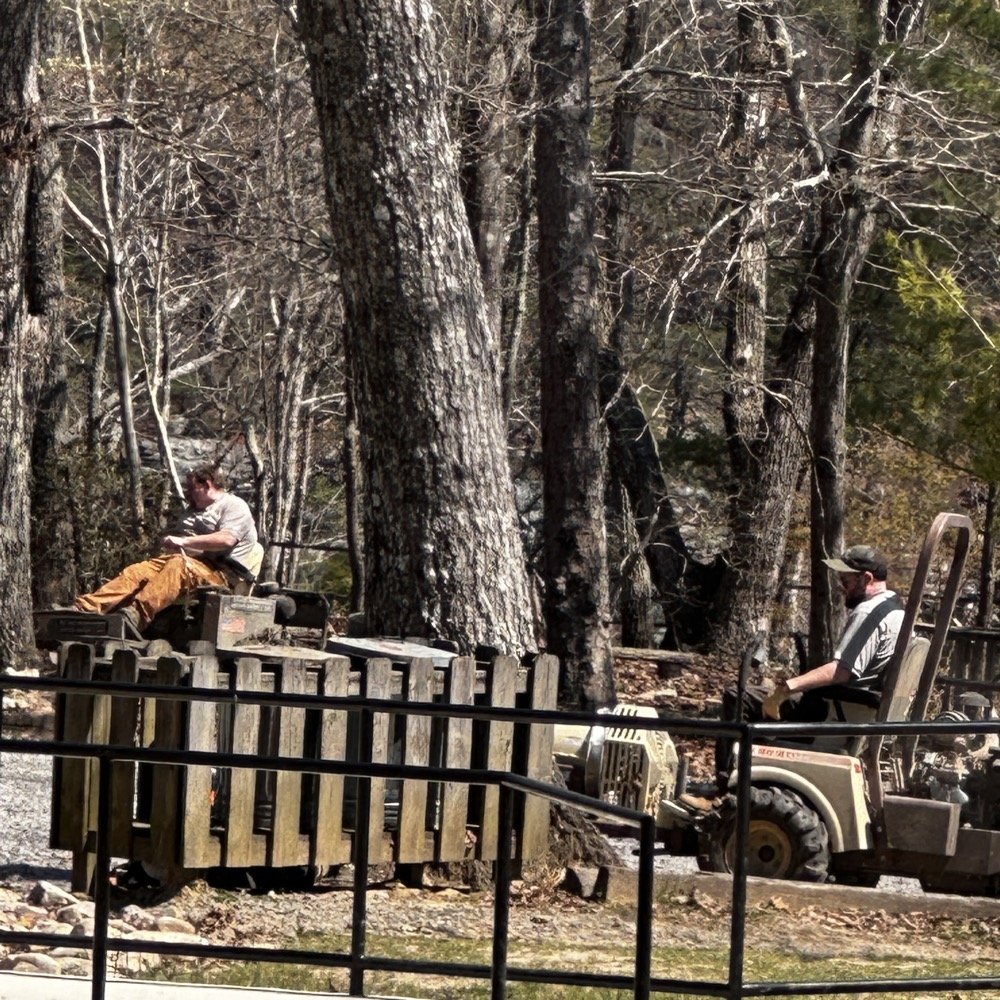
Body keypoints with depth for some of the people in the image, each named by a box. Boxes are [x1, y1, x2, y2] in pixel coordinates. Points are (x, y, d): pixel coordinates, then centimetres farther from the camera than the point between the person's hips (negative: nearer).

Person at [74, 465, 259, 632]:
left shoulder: (234, 506, 5)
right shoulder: (195, 510, 34)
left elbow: (227, 539, -14)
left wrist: (184, 541, -15)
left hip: (220, 570, -8)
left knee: (178, 566, -39)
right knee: (136, 571, -16)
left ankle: (138, 612, -61)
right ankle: (86, 607, -34)